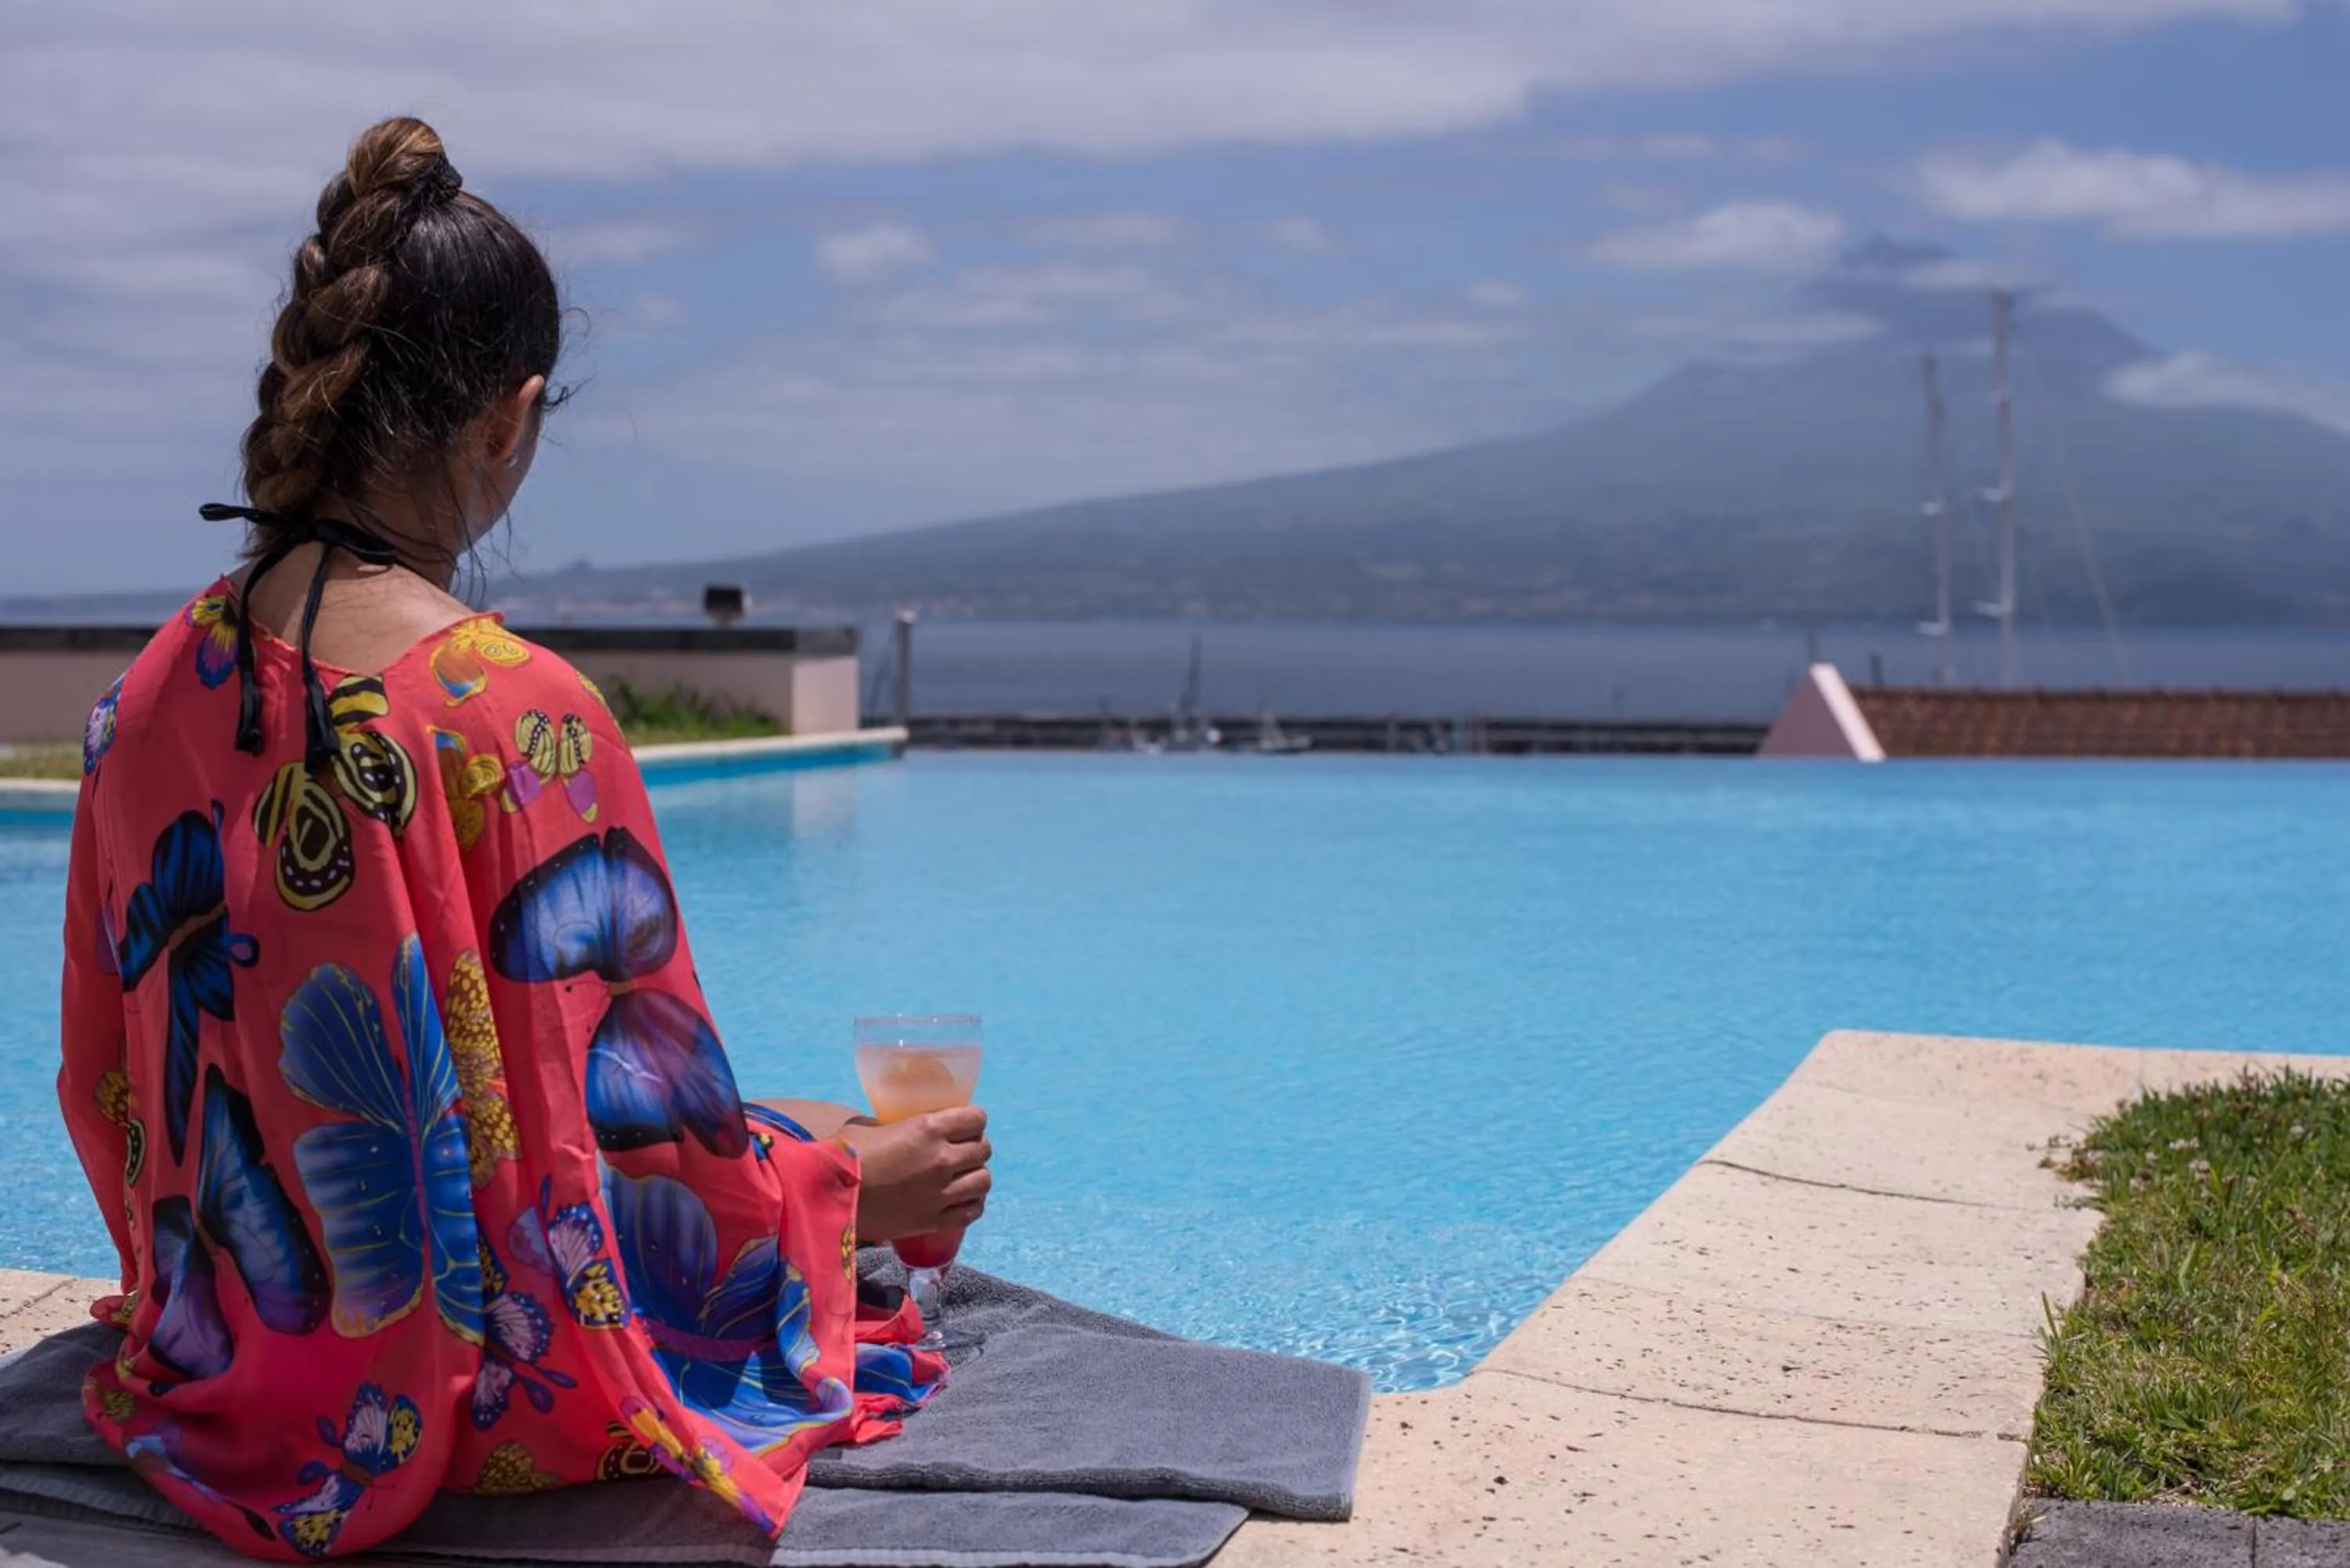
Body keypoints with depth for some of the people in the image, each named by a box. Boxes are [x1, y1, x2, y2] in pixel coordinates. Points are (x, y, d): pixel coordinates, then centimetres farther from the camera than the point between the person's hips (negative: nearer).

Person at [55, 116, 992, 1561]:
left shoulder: (162, 689, -4)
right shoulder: (517, 715, -26)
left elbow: (106, 1082, 6)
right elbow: (635, 1145, -20)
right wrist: (863, 1186, -2)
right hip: (471, 1407, -7)